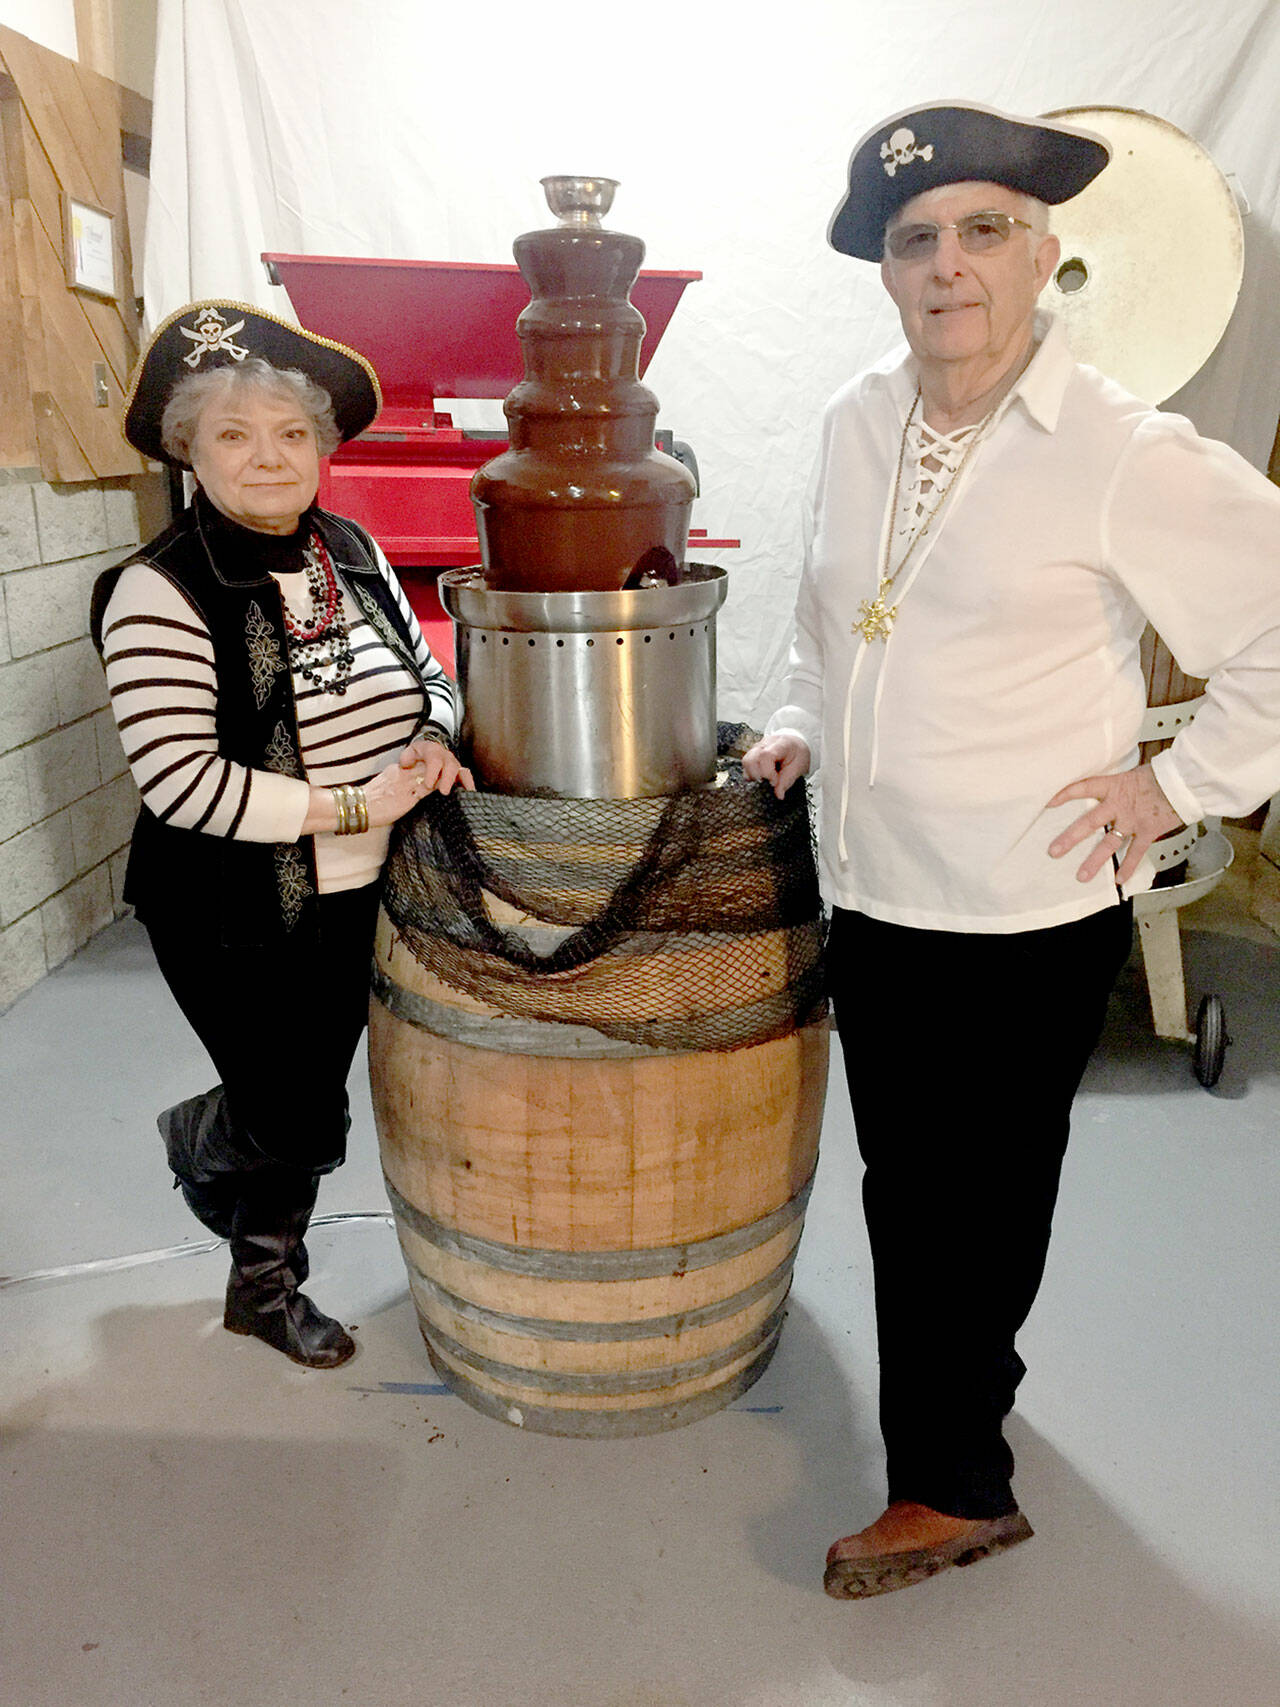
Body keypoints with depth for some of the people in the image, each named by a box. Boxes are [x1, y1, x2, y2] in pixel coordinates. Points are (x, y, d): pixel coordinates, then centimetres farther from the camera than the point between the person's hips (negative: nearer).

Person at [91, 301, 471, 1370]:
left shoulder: (354, 554, 1)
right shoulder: (158, 594, -18)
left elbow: (427, 672, 14)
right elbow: (180, 783, -24)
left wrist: (434, 741, -8)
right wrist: (354, 806, -24)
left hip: (356, 901, 6)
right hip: (234, 919, -5)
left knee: (306, 1111, 20)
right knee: (302, 1128, 4)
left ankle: (265, 1286, 48)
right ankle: (193, 1139, 40)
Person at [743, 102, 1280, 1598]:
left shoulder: (1128, 458, -14)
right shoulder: (855, 421, 4)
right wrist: (801, 723, 10)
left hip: (1028, 919, -6)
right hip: (872, 894, 6)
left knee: (970, 1207, 8)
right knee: (904, 1190, 20)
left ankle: (950, 1484, 31)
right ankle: (957, 1416, 46)